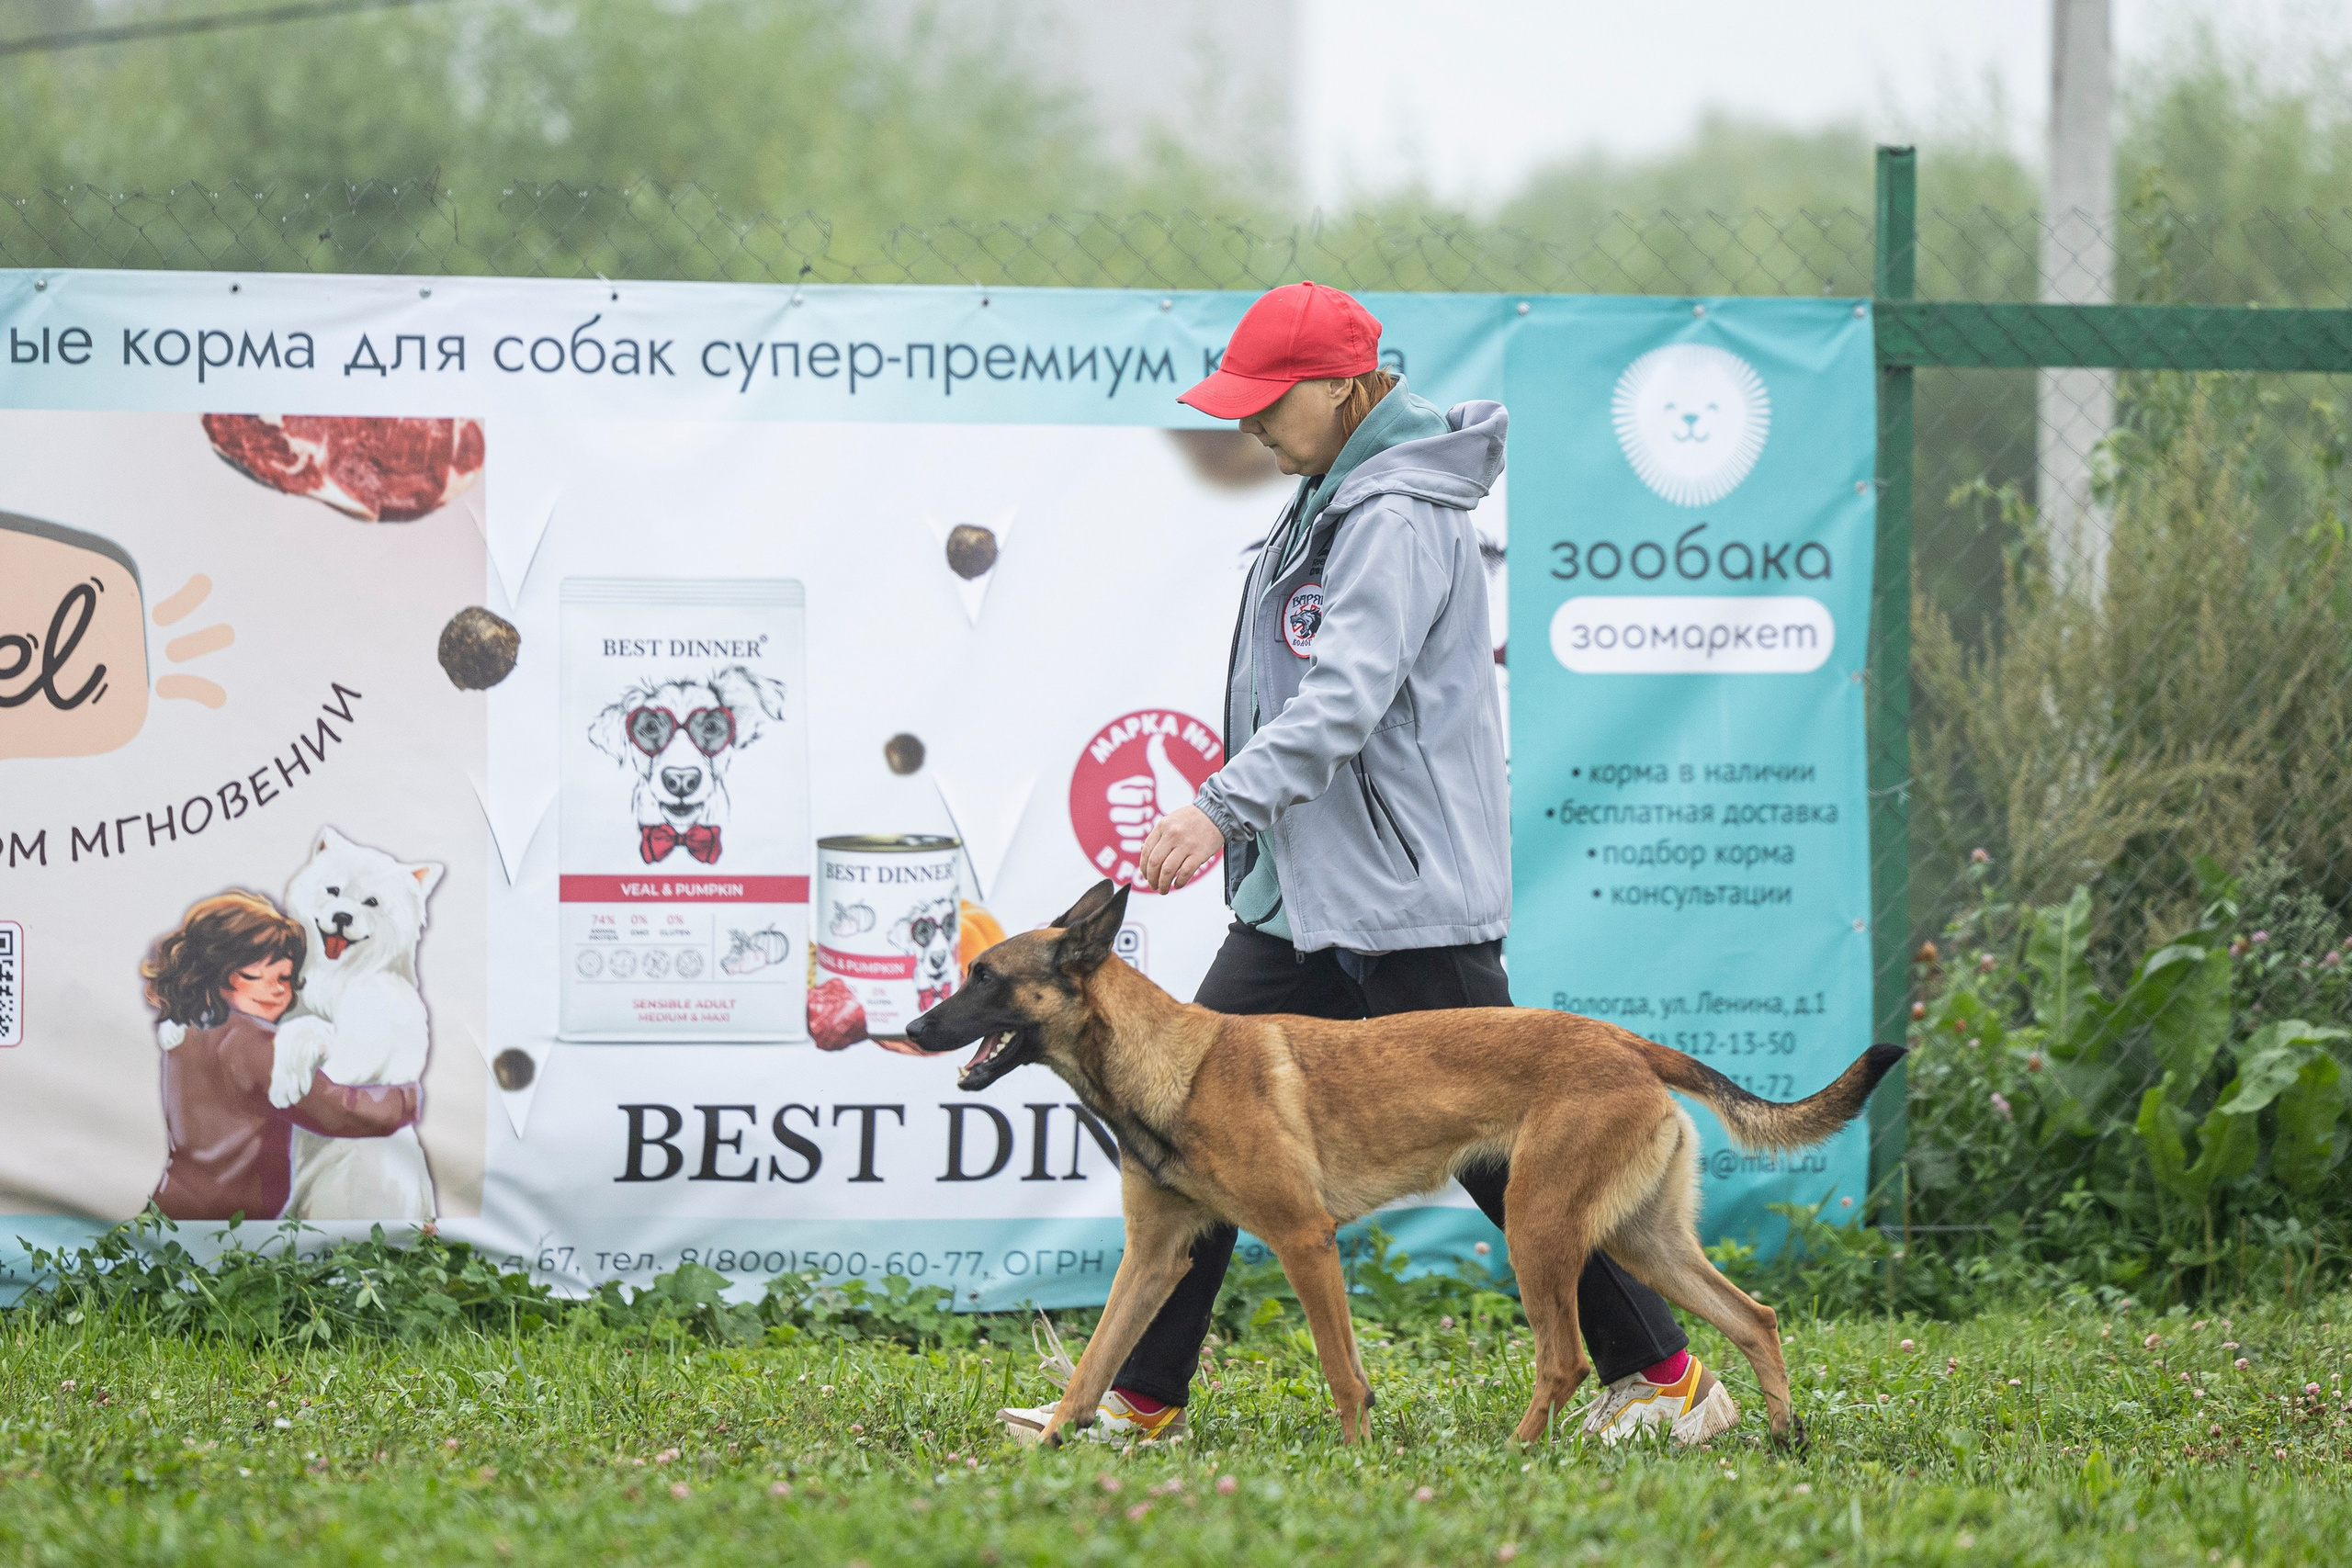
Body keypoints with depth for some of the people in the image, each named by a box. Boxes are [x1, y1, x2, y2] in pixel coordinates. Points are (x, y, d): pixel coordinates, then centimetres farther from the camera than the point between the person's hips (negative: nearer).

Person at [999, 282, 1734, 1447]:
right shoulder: (1330, 499, 14)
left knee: (1496, 1149, -3)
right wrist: (1240, 820, 22)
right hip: (1302, 892, 10)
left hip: (1410, 905, -10)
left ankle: (1664, 1378, 8)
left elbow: (1347, 696, -28)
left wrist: (1223, 806, -38)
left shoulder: (1402, 518, -17)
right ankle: (1140, 1401, 7)